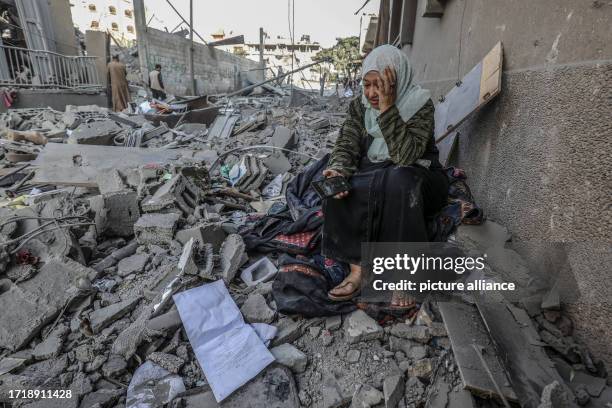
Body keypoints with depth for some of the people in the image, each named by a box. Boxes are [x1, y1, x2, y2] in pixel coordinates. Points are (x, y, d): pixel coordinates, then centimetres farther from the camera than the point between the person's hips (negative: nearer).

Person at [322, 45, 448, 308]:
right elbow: (346, 145, -8)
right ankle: (357, 268, -25)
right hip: (372, 175, 4)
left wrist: (388, 108, -32)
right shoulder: (359, 106, 1)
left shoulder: (420, 105, -13)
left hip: (418, 179, -3)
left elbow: (405, 156, -28)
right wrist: (338, 170, -30)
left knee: (399, 178, -39)